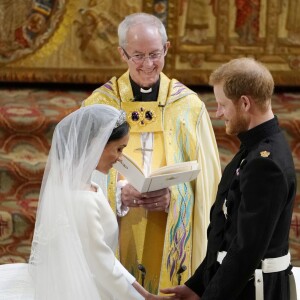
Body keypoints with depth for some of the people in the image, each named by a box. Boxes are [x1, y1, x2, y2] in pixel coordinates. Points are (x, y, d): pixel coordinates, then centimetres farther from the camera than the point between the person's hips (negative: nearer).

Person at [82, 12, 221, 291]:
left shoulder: (189, 106, 0)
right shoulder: (99, 105, 0)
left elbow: (205, 181, 1)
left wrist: (173, 197, -17)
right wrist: (119, 194, -18)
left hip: (172, 245, 0)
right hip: (115, 243, 0)